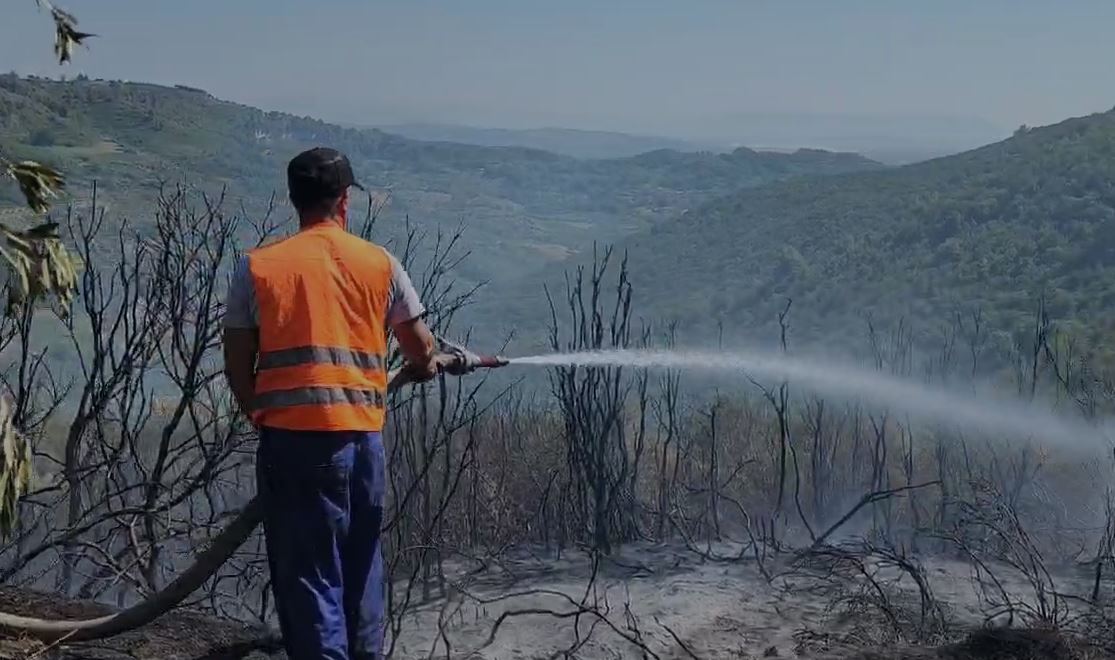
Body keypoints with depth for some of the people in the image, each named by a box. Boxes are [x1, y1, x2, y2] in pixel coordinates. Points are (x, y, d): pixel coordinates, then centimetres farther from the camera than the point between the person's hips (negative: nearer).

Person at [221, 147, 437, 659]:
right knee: (361, 568, 17)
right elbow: (422, 351, 12)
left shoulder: (256, 267, 2)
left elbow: (237, 365, 4)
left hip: (292, 438, -2)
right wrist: (423, 368, 35)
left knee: (307, 574, 2)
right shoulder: (380, 263, 5)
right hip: (362, 435, 2)